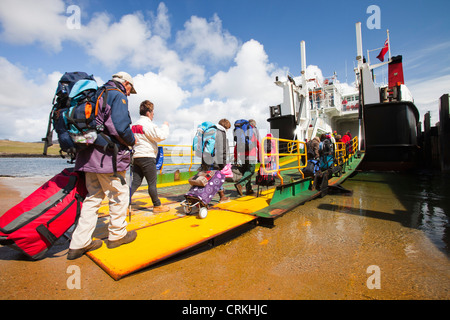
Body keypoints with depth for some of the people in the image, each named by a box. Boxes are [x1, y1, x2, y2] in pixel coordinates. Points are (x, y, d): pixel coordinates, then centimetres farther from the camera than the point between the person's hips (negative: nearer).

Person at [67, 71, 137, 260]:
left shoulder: (97, 95, 23)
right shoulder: (118, 96, -5)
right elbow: (120, 127, -19)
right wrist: (132, 141, -2)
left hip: (89, 156, 9)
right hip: (107, 156, -9)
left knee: (93, 196, 13)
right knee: (119, 194, 5)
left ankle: (79, 244, 16)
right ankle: (117, 235, 19)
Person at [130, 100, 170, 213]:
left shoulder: (135, 124, 16)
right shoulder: (148, 124, -11)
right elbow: (160, 136, -15)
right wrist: (165, 126, 0)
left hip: (136, 157, 8)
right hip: (147, 157, -8)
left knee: (135, 182, 10)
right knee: (152, 183, 2)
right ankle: (157, 206, 13)